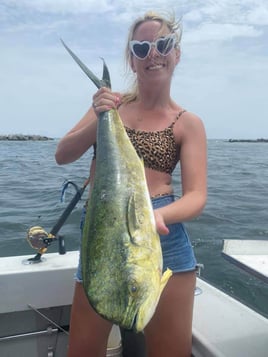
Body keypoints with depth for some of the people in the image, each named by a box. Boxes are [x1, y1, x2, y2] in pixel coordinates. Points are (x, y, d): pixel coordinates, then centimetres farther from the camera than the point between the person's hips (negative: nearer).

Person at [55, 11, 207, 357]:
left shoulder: (188, 123, 2)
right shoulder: (110, 103, 9)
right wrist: (99, 120, -14)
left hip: (161, 236, -1)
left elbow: (196, 196, -6)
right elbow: (62, 156, 4)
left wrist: (157, 215, -28)